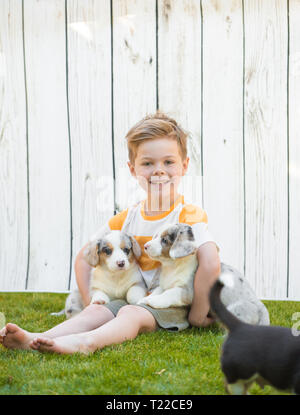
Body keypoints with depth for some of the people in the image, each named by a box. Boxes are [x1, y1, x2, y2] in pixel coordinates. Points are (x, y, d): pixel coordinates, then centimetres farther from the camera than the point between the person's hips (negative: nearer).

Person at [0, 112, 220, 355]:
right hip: (133, 298, 5)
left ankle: (87, 342, -57)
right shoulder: (125, 220, 9)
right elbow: (84, 258, 16)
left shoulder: (189, 216, -9)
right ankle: (37, 339, -39)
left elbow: (211, 264, -24)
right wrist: (91, 302, 5)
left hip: (173, 305, -5)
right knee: (96, 312, -19)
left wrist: (197, 315, -20)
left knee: (131, 314, -31)